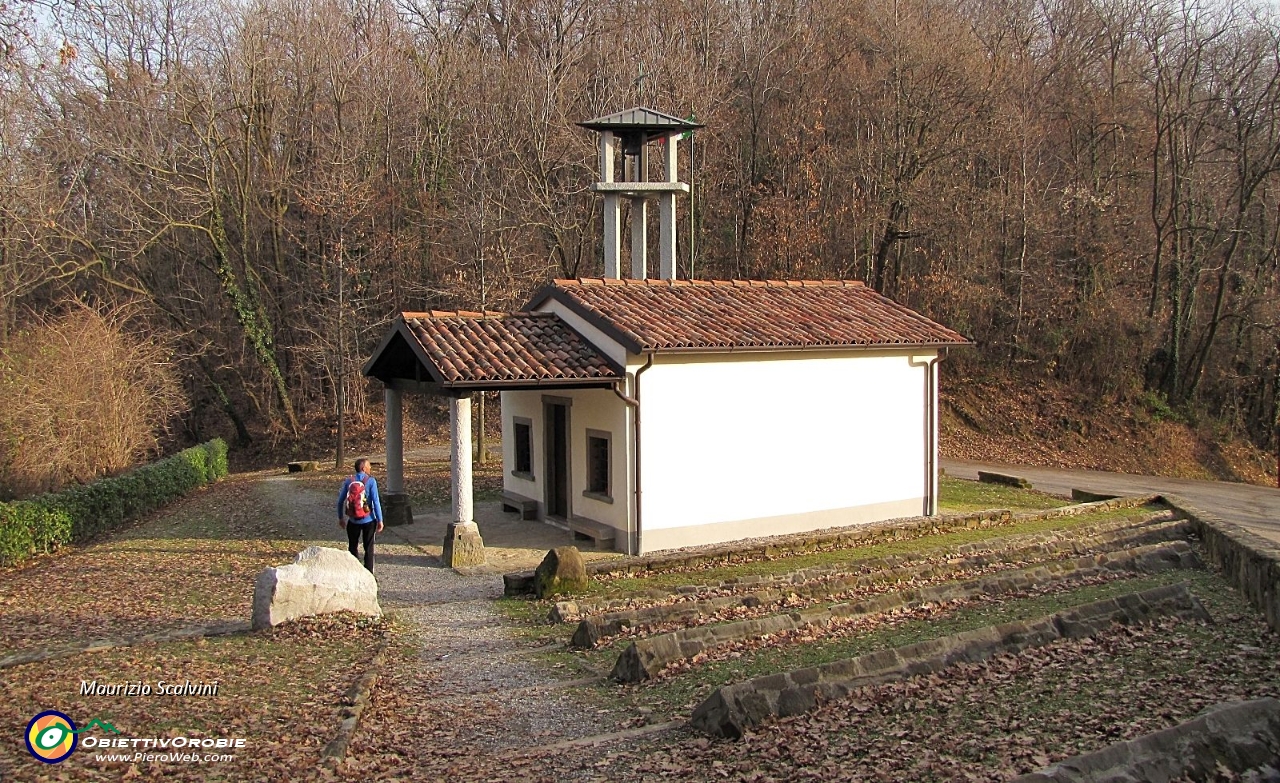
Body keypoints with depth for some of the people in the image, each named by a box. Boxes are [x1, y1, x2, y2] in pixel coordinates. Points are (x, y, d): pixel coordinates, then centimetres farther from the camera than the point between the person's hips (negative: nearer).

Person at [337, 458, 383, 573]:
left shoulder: (348, 481, -1)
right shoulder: (371, 481, -11)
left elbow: (340, 501, 4)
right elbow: (376, 502, -14)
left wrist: (340, 518, 16)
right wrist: (380, 520, -8)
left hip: (353, 521, 3)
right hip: (368, 520, -3)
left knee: (353, 547, 16)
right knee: (368, 549, 6)